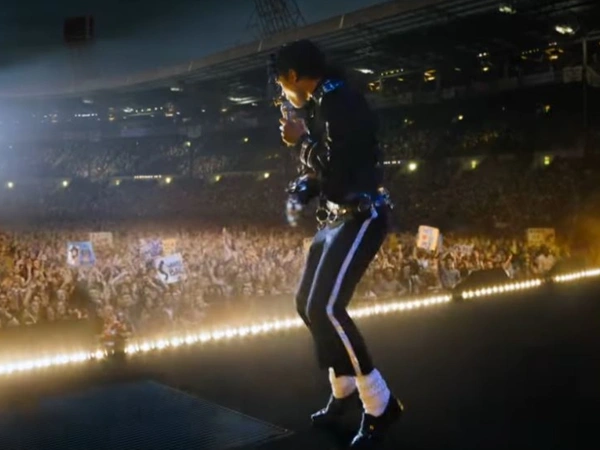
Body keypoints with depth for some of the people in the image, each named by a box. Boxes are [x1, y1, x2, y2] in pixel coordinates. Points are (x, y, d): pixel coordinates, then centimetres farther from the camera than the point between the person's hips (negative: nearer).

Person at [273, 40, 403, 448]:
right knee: (309, 304, 14)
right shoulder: (321, 106, 13)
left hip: (361, 217, -11)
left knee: (325, 308, -19)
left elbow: (337, 171, -26)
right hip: (336, 218, 11)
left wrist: (301, 140, -12)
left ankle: (380, 406, -6)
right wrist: (299, 192, 3)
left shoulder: (341, 103, -17)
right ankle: (345, 392, 29)